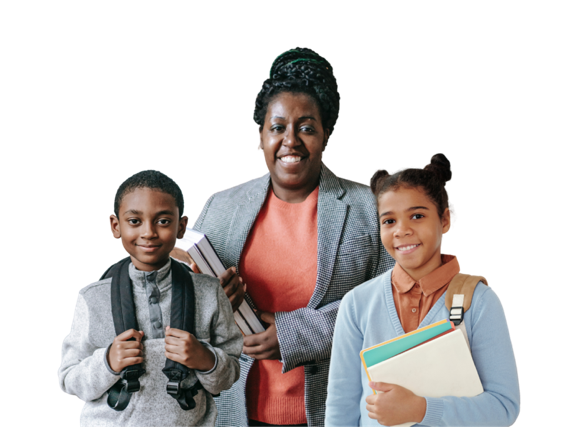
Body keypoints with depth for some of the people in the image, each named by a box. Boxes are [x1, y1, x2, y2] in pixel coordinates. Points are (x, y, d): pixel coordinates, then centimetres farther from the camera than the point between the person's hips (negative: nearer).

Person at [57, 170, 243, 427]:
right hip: (111, 421, 0)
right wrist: (107, 363, -21)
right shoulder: (93, 299, -7)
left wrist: (205, 360, -20)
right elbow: (69, 383, -5)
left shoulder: (209, 294, -6)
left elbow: (229, 377, -2)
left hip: (190, 421, 1)